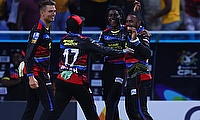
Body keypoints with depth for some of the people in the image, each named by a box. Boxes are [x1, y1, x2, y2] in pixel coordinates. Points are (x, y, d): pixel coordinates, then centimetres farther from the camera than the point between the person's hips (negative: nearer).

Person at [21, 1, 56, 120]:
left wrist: (47, 73, 25)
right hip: (36, 73, -10)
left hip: (42, 73, 10)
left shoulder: (46, 29, 16)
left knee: (32, 107, 12)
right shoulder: (38, 30, -16)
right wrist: (31, 77, -27)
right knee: (50, 106, -11)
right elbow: (29, 55, -22)